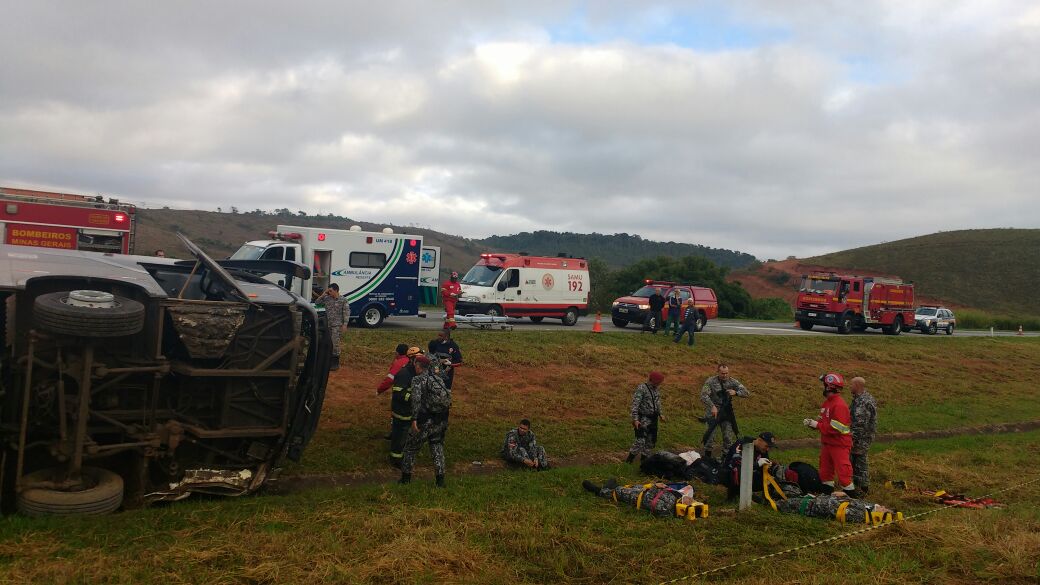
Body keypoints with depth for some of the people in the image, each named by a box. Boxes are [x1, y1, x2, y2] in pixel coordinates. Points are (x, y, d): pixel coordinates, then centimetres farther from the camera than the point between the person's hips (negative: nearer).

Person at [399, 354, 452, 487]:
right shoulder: (438, 379, 13)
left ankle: (406, 478, 21)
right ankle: (440, 480, 12)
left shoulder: (417, 380, -8)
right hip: (442, 421, 5)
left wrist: (414, 419, -25)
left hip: (426, 421, -5)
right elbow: (447, 396, 14)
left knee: (411, 447, 13)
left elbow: (416, 399, -21)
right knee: (437, 448, 17)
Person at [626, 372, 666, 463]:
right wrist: (635, 419, -24)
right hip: (643, 419, -8)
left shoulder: (657, 389, 8)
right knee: (640, 441, -14)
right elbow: (635, 404, -19)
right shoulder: (641, 389, -17)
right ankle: (629, 460, -4)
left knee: (651, 441, 13)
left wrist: (660, 414, 13)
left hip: (653, 419, 8)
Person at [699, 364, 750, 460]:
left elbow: (747, 393, 0)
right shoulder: (710, 381, -9)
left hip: (726, 412, 3)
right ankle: (707, 457, 11)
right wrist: (712, 406, -31)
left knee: (728, 437, 1)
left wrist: (735, 392, -19)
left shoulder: (733, 382, 1)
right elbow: (703, 396, -18)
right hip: (713, 412, -3)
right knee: (711, 435, -6)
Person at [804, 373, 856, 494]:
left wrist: (817, 425, -20)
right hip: (827, 443, 10)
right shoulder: (827, 402, 9)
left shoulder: (839, 405, -21)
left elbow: (837, 428, -25)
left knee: (843, 473, -4)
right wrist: (812, 422, -2)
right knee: (825, 473, 17)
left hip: (839, 445, -10)